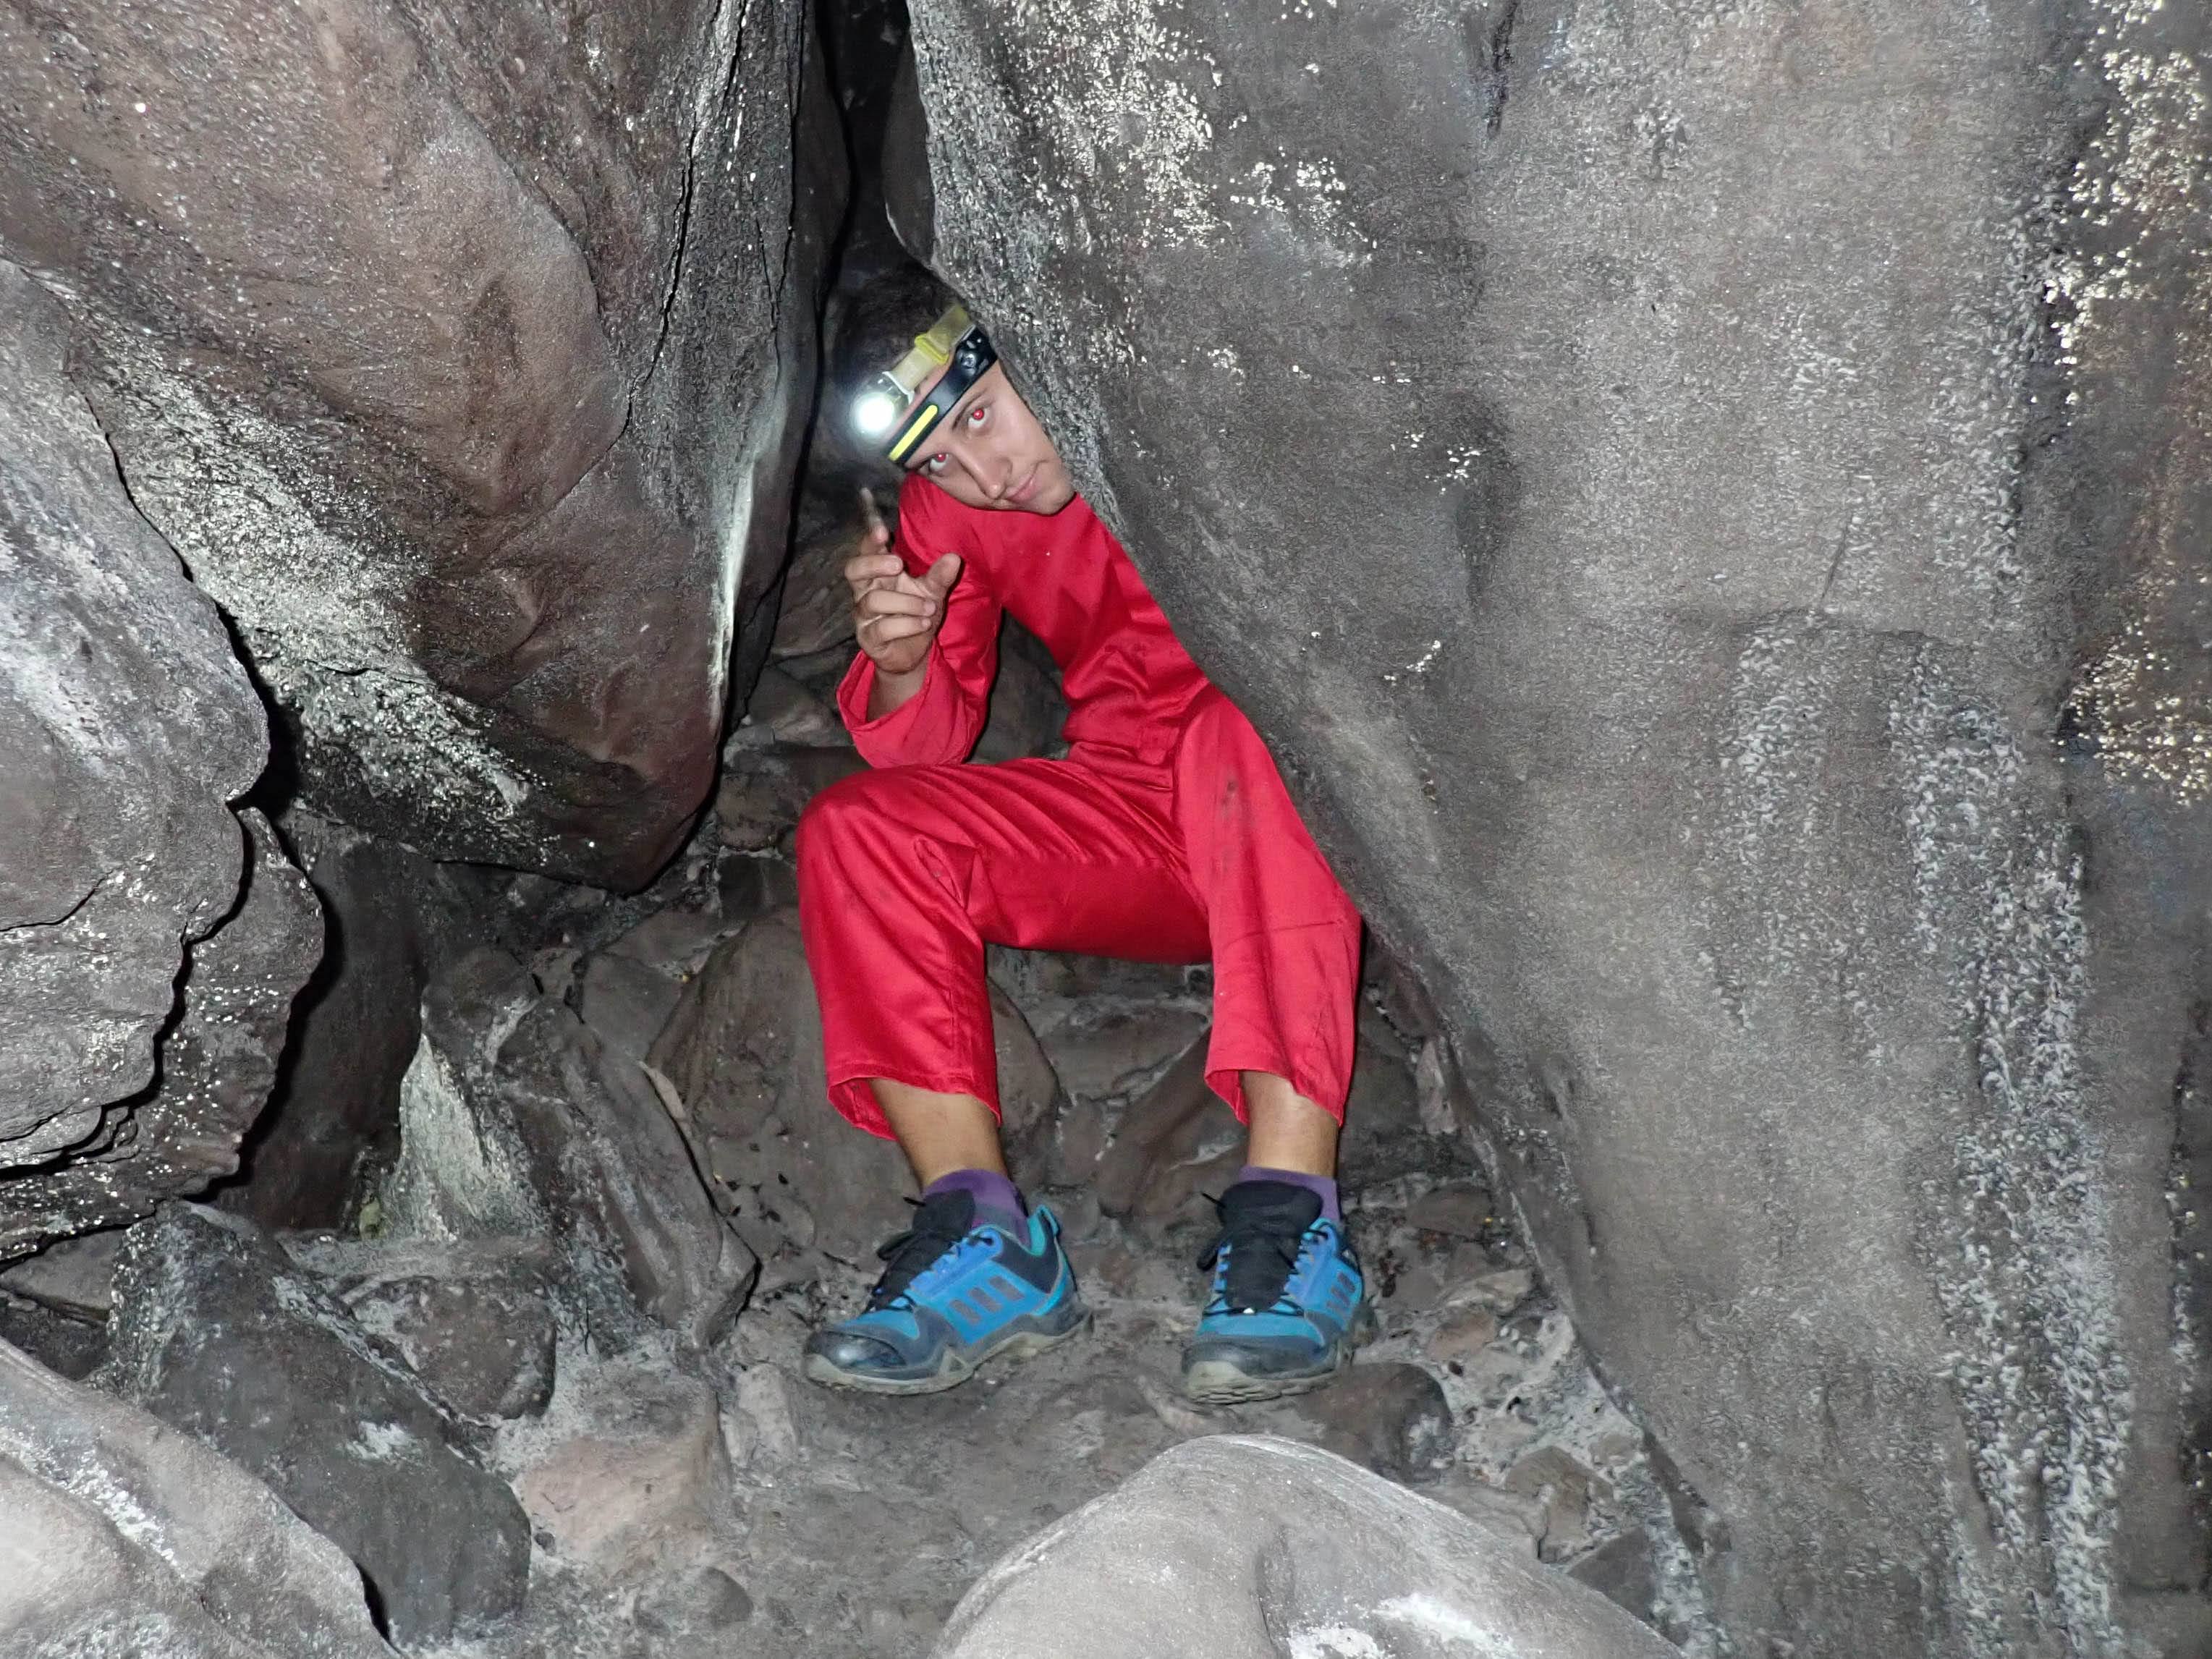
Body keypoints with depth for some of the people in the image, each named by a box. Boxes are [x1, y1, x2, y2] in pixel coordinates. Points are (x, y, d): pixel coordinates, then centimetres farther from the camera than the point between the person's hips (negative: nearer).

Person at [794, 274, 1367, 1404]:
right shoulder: (945, 509, 4)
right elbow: (926, 752, 4)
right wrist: (901, 665, -18)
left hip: (1291, 800, -4)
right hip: (1133, 826, 5)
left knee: (1246, 711, -38)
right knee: (854, 830, -14)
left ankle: (1287, 1214, -41)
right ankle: (988, 1238, -21)